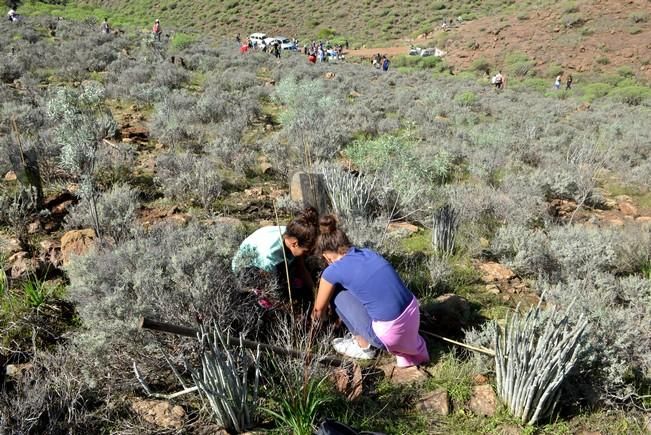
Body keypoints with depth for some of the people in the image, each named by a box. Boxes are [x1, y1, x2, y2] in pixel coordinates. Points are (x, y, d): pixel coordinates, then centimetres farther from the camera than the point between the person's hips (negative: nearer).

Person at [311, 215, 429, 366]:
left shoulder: (333, 271, -5)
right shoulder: (369, 252, 14)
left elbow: (319, 309, 13)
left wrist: (315, 321, 38)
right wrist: (343, 317, 47)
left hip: (391, 334, -6)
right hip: (414, 317, 6)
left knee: (337, 294, 9)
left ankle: (363, 346, 18)